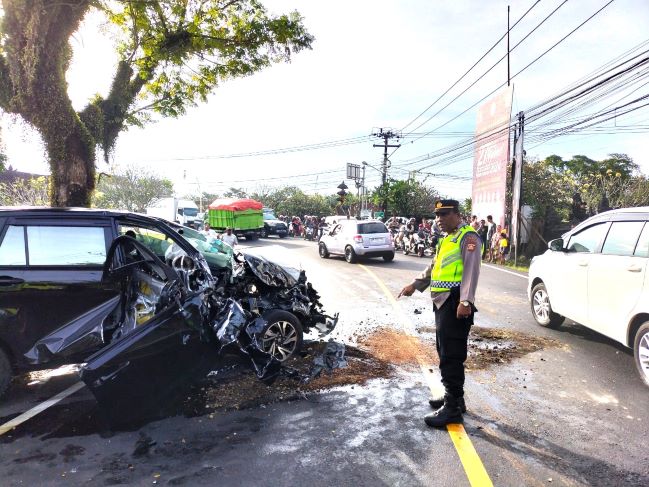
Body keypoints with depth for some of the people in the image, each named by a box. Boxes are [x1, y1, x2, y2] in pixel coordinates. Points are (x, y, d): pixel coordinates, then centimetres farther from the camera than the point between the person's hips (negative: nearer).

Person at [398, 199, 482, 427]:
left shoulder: (468, 237, -8)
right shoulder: (447, 239, 22)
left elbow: (471, 270, -19)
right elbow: (434, 267, 31)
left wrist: (465, 301, -27)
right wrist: (415, 285, 30)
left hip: (455, 303, -10)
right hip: (442, 301, 10)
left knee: (451, 355, -7)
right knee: (445, 352, 16)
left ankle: (453, 407, 0)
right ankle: (453, 396, 29)